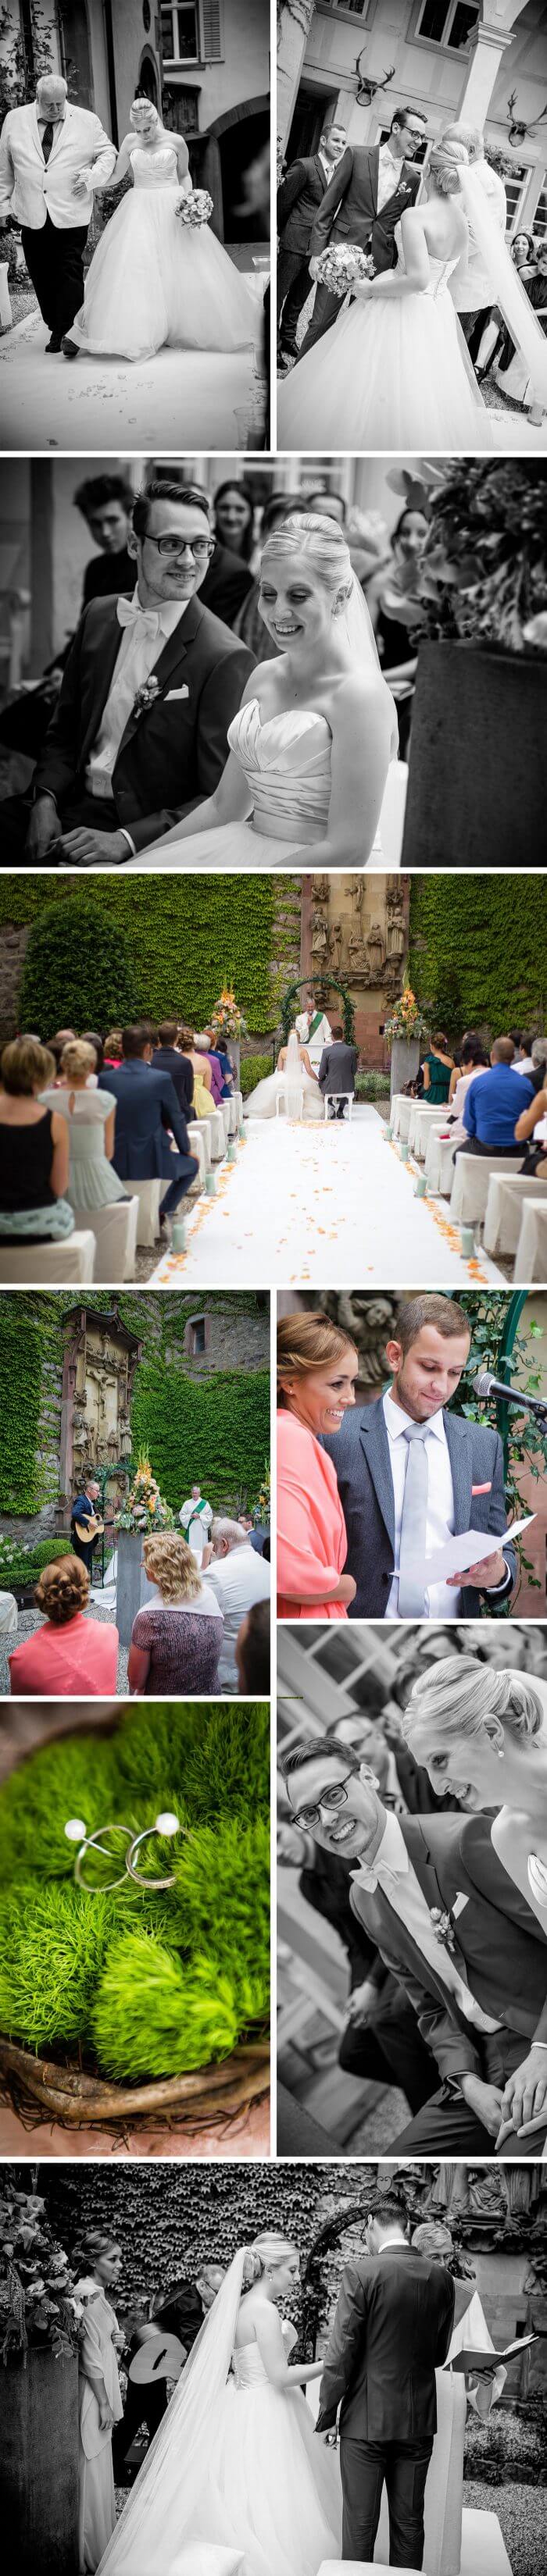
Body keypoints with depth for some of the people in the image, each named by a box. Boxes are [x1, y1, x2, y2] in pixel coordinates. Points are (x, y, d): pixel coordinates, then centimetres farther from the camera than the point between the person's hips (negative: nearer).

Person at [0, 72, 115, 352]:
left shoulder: (87, 121, 3)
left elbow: (108, 152, 12)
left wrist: (93, 176, -6)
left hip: (72, 214, -2)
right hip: (32, 215, 2)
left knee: (70, 274, -6)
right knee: (41, 276, 5)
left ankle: (66, 334, -2)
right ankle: (55, 327, 17)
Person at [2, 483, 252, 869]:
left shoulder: (226, 659, -11)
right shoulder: (99, 615, 9)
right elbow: (64, 731, 16)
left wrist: (125, 840, -21)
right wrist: (46, 800, -4)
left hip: (144, 835, -5)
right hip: (71, 808, 5)